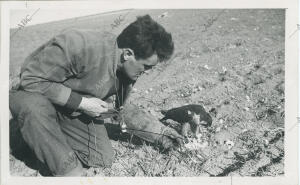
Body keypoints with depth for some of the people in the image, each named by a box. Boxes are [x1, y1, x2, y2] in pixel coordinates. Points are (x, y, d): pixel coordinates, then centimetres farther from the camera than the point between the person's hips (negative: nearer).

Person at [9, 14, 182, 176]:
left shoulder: (129, 68, -12)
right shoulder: (79, 46, -37)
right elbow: (31, 79, -31)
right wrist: (81, 102, -32)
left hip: (77, 110, 5)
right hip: (38, 97, -5)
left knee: (104, 158, -5)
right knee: (33, 105, -41)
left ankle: (55, 136, 15)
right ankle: (68, 168, -21)